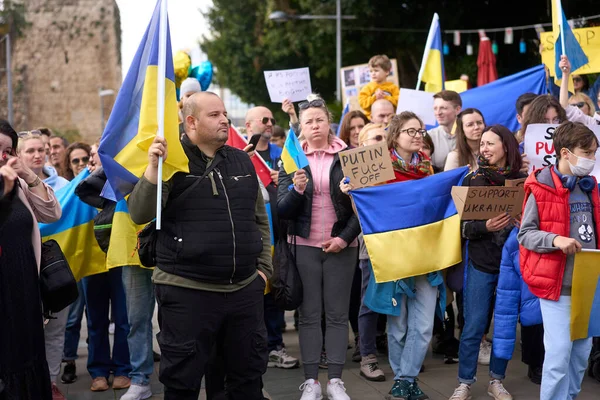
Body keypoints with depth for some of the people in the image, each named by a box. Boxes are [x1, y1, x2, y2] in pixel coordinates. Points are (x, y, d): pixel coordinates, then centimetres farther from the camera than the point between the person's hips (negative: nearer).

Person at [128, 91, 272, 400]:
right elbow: (139, 215, -13)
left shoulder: (242, 161, 10)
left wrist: (263, 266, 11)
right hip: (187, 292, -4)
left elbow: (260, 219, 17)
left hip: (245, 289, 4)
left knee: (249, 374, 15)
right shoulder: (171, 160, -5)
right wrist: (153, 168, -24)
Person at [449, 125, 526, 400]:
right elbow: (463, 226, -3)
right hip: (481, 264, -1)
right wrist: (486, 226, -21)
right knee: (473, 327, 3)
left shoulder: (523, 180, -2)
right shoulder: (473, 180, -1)